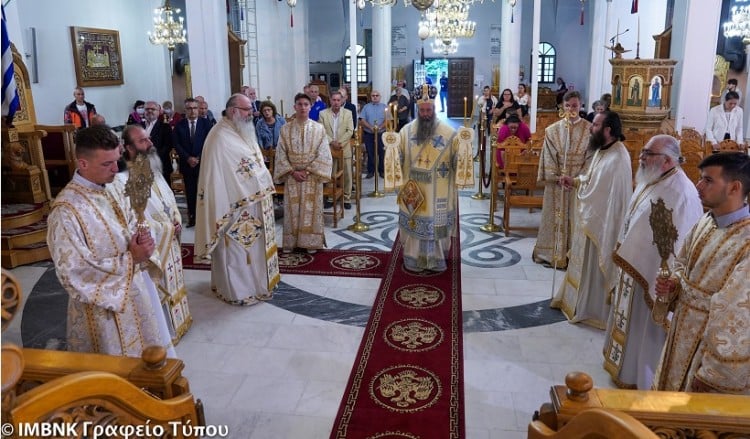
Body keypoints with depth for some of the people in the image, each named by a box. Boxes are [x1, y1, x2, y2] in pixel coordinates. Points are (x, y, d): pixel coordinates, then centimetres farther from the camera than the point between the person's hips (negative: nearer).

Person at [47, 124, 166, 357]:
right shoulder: (66, 211, -24)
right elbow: (76, 274, -24)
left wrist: (141, 242, -12)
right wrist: (130, 259, -21)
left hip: (135, 295, 7)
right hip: (103, 308, -7)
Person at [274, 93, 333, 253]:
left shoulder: (319, 129, -1)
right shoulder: (285, 129, 2)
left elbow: (323, 154, -6)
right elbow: (281, 154, 0)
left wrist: (307, 171, -13)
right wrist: (292, 172, -11)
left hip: (312, 176, -1)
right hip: (292, 176, 1)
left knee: (311, 209, 2)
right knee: (292, 209, 4)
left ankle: (311, 242, 10)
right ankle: (290, 242, 14)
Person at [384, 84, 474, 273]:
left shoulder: (448, 132, -4)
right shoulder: (407, 130, 1)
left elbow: (458, 157, -5)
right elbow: (397, 156, 0)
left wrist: (465, 145, -25)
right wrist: (391, 147, -21)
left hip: (438, 193, -1)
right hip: (413, 190, 1)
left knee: (437, 222, 6)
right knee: (414, 222, 8)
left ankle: (436, 259, 22)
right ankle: (414, 259, 20)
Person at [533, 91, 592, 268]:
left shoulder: (589, 129, -2)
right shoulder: (553, 129, 2)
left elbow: (591, 157, -4)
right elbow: (549, 157, 0)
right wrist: (556, 177, -11)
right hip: (556, 181, 1)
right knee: (554, 216, 7)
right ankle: (552, 253, 17)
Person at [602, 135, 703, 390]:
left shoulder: (682, 193, -26)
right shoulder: (649, 180, 3)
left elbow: (679, 245, -26)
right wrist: (622, 250, 19)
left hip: (652, 273, -9)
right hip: (632, 266, 9)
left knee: (645, 331, 8)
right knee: (629, 321, 24)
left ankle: (639, 379, 26)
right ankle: (623, 363, 43)